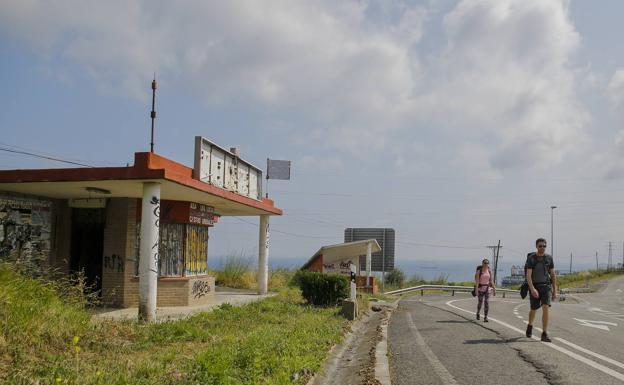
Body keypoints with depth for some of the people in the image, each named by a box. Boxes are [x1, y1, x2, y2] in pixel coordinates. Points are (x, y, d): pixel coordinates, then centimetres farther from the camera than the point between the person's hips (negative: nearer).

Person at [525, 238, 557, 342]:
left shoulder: (549, 258, 3)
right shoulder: (531, 258, -7)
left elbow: (553, 275, 10)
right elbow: (528, 276, -15)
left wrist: (555, 290, 8)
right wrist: (532, 289, -27)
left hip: (546, 286, 1)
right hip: (534, 287, -1)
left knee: (546, 309, -15)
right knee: (533, 309, 13)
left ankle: (544, 334, -12)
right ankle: (530, 326, 43)